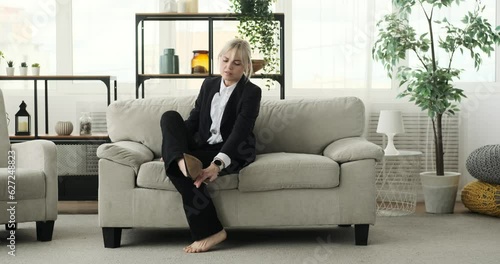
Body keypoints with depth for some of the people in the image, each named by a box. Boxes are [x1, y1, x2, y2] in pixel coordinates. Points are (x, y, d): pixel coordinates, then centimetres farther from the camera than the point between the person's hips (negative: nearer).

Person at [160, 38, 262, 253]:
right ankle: (183, 161, -48)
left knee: (178, 168, -31)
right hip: (202, 147, 6)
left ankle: (210, 231, -29)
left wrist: (217, 164, -37)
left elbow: (239, 132, -22)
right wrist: (175, 148, -7)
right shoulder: (209, 84, 12)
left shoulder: (251, 92, -9)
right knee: (169, 117, -19)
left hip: (233, 153, -6)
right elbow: (193, 120, 11)